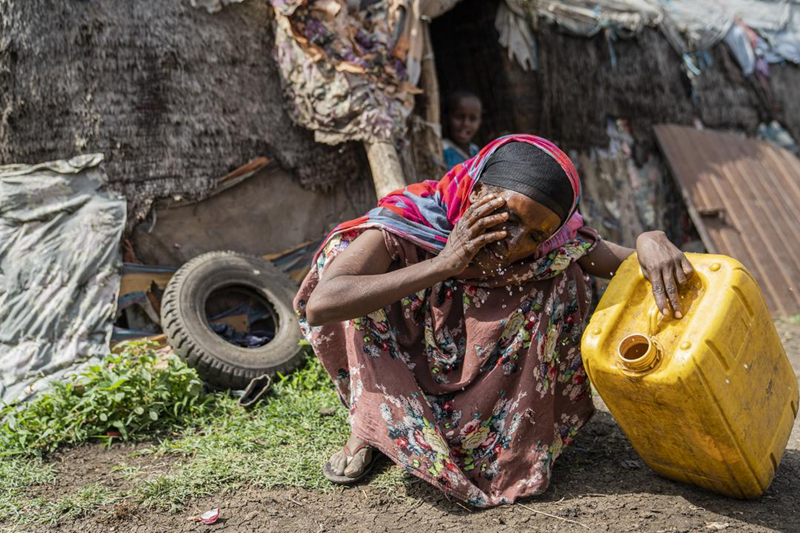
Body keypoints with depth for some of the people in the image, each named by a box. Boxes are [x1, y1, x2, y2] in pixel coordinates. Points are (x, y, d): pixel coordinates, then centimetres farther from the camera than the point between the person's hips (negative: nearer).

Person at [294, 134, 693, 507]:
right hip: (396, 379, -1)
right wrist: (442, 265, -46)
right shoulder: (407, 222, -29)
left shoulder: (551, 247, -21)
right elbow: (320, 305, -43)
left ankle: (520, 436, -7)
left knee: (561, 272, -21)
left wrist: (650, 241, -44)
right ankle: (369, 427, -10)